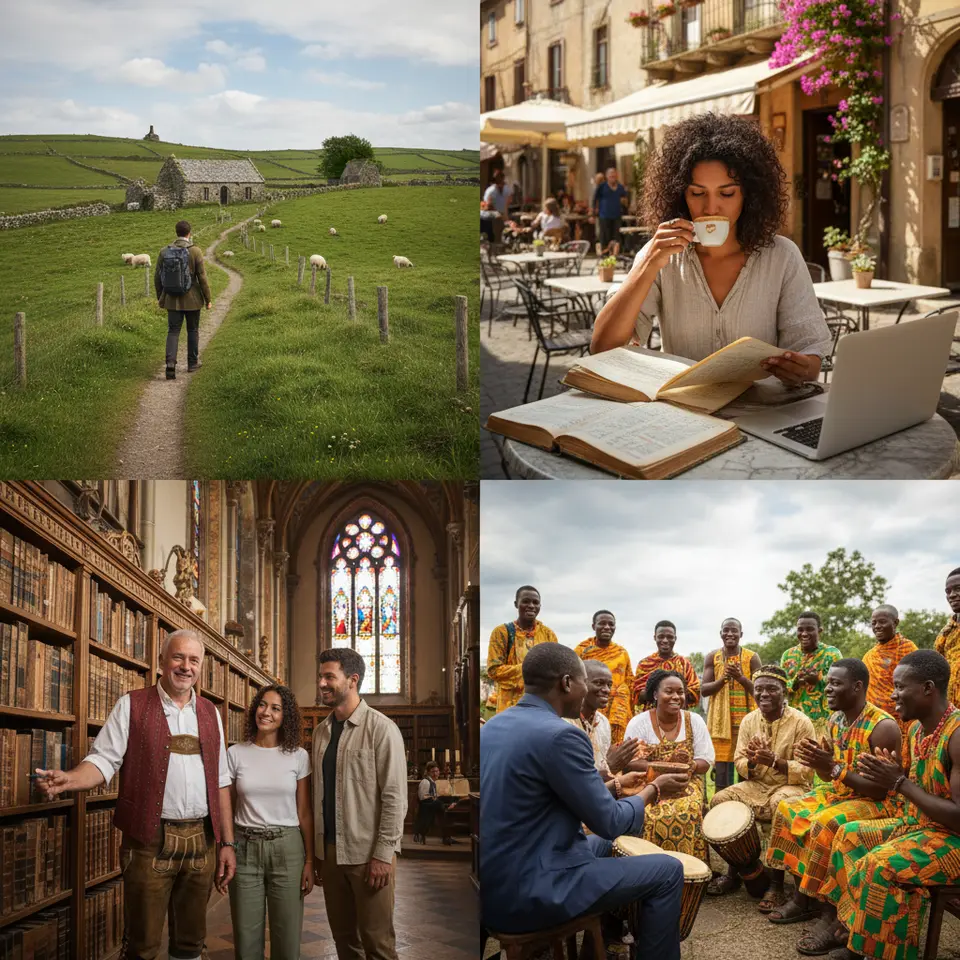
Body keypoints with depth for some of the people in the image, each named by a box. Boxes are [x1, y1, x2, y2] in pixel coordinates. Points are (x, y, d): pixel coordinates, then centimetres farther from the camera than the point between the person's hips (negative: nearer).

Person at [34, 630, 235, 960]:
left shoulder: (210, 713, 13)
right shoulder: (132, 706, 1)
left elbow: (220, 782, 13)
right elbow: (103, 760, -4)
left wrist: (227, 843, 10)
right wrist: (70, 779, -25)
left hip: (202, 842, 4)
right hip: (150, 842, -4)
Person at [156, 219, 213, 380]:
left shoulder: (164, 251, -2)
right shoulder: (195, 251, -11)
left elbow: (158, 276, 3)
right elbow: (202, 277, -10)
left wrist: (160, 297, 16)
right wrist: (208, 299, -1)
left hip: (172, 299, 2)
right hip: (191, 299, -2)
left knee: (173, 331, 5)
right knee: (193, 330, 16)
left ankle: (171, 363, -14)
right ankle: (192, 363, 25)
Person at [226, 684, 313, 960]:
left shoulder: (298, 756, 1)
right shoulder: (235, 754, 1)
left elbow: (305, 813, 2)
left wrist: (310, 861, -1)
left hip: (287, 848, 0)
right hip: (245, 848, 0)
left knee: (287, 936, 4)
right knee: (246, 935, 5)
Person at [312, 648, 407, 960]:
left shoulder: (381, 729, -9)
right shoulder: (321, 732, 11)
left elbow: (395, 798, -12)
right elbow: (318, 795, 13)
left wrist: (383, 854, -17)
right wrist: (315, 850, 9)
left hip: (367, 853, -6)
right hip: (329, 850, 6)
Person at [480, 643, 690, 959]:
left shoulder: (495, 725, 8)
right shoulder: (559, 735, -19)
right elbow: (610, 823, -12)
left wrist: (614, 786, 21)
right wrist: (653, 790, 5)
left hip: (491, 884, 9)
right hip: (526, 894, -9)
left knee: (600, 844, 32)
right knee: (668, 871, 3)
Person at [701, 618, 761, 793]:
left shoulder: (752, 657, 3)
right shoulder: (712, 657, 8)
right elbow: (704, 690, 3)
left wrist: (740, 677, -17)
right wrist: (723, 679, -14)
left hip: (747, 720, -1)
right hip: (720, 720, 1)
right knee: (721, 768, -2)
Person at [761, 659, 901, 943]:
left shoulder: (883, 726, -22)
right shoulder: (837, 720, 4)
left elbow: (881, 789, -24)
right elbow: (831, 776, 10)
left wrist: (834, 767, -30)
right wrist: (817, 762, -13)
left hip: (876, 803, -9)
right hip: (838, 792, 9)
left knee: (825, 825, -31)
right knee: (789, 812, -4)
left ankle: (832, 917, -24)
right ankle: (803, 898, 3)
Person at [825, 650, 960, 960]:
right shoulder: (917, 728, 6)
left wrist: (901, 783, -23)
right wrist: (896, 775, -7)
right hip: (918, 825, 10)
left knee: (880, 864, -27)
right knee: (849, 835, 7)